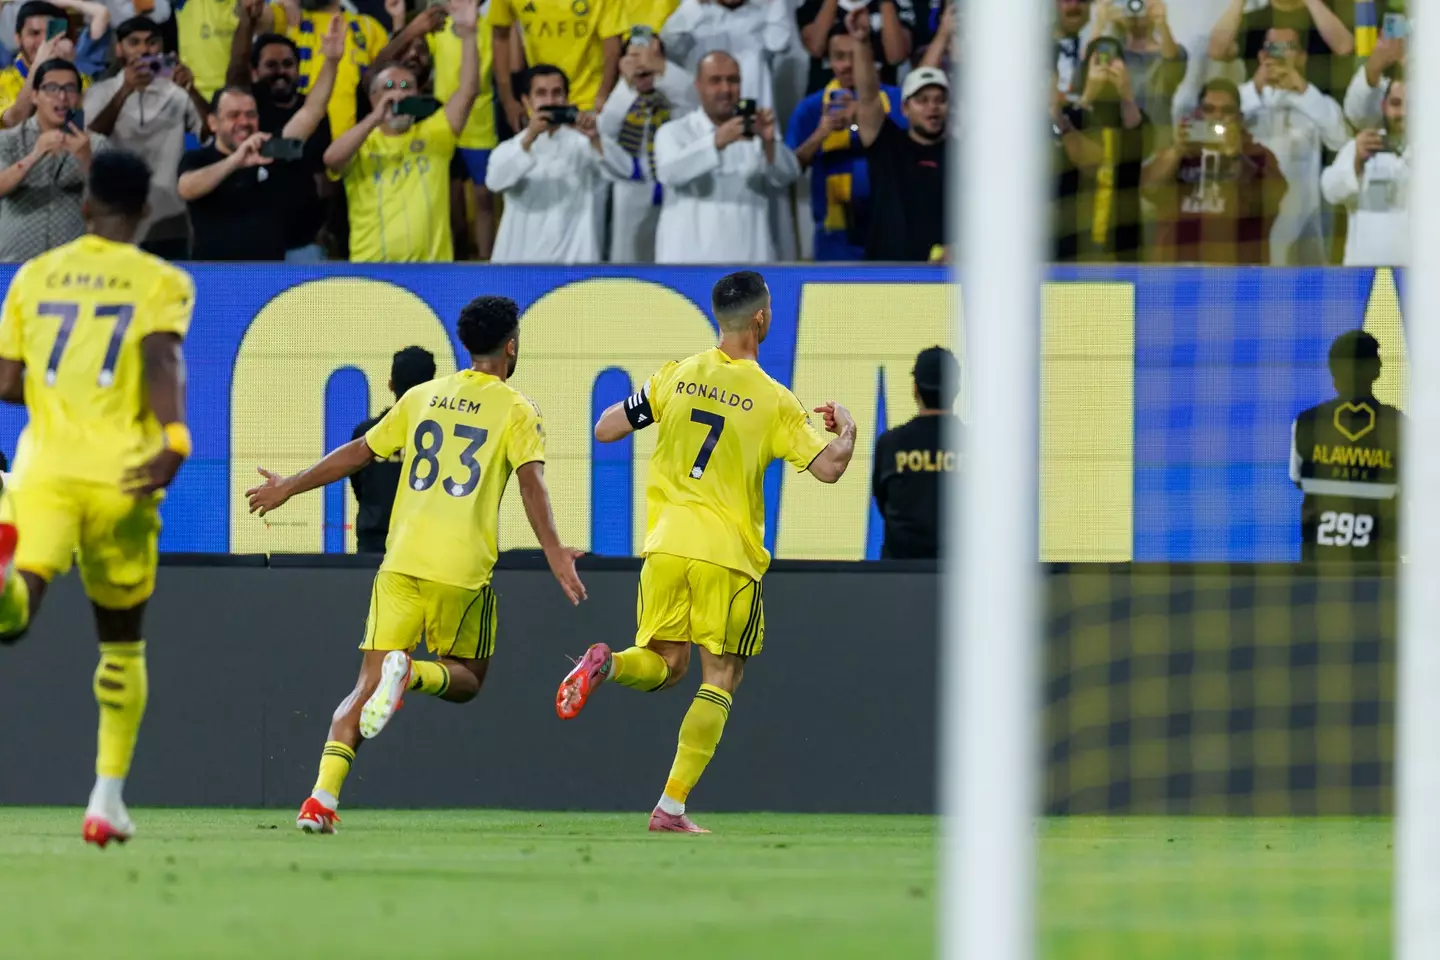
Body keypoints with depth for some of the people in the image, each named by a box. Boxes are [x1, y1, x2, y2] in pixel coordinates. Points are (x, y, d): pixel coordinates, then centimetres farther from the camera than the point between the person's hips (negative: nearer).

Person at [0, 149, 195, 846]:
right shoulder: (161, 283, 6)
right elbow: (161, 357, -14)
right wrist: (174, 438, -25)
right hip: (120, 474, -1)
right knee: (122, 644, 17)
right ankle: (108, 798, 17)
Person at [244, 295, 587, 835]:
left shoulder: (422, 397, 15)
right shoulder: (516, 410, 3)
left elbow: (358, 453, 19)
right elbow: (531, 482, -12)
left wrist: (289, 488, 30)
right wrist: (554, 553, -19)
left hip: (401, 562, 3)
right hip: (464, 568, -3)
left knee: (369, 683, 2)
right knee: (465, 680, 15)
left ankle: (322, 797, -16)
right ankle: (412, 674, -20)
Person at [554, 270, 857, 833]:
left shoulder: (677, 377, 3)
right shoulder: (773, 401, -6)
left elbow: (604, 430, 4)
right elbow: (828, 468, -9)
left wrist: (639, 407, 24)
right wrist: (846, 430, 12)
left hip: (667, 544, 3)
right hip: (729, 554, -3)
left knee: (665, 664, 17)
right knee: (720, 680, 6)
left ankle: (605, 664, -18)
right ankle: (671, 808, -3)